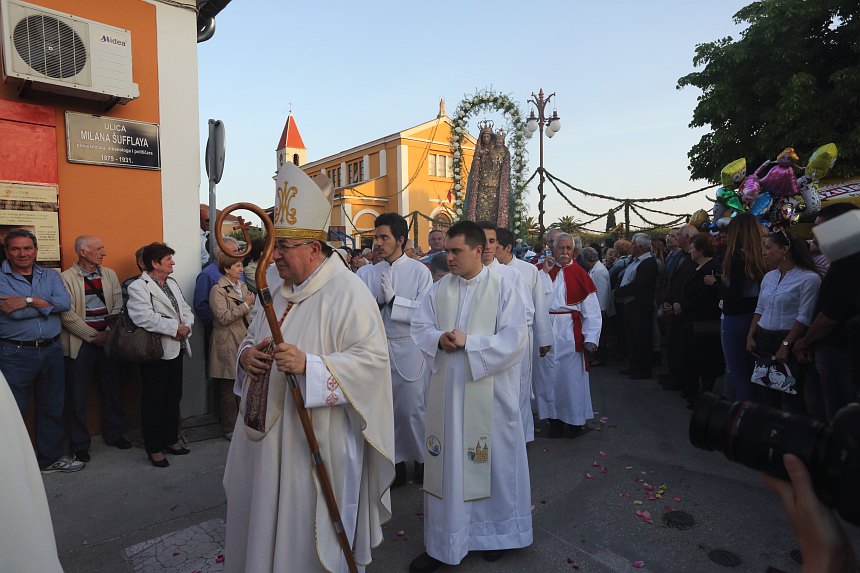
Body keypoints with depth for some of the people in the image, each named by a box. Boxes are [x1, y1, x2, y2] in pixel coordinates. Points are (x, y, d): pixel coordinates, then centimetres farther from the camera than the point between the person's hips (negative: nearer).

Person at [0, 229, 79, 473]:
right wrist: (48, 303, -10)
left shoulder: (50, 276, 8)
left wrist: (29, 301, -15)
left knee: (52, 408, 14)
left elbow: (65, 303, -7)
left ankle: (50, 457, 29)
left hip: (51, 351, 4)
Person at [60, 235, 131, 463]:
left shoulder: (109, 275, 8)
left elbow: (118, 307, 3)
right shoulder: (66, 278, -6)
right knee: (77, 396, 5)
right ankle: (79, 444, 19)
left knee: (113, 391, 12)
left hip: (108, 340, 4)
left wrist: (109, 333, -9)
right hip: (80, 344, -4)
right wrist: (93, 337, -13)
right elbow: (67, 315, -12)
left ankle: (114, 434, 28)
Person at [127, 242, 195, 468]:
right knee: (153, 401, 3)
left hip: (176, 348, 8)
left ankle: (171, 440, 31)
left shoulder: (172, 283, 14)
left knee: (173, 397, 16)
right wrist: (176, 327, -19)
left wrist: (186, 325, -9)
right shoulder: (138, 287, -12)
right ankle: (154, 449, 15)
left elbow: (185, 309, 13)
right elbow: (145, 318, -25)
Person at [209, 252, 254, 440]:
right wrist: (245, 305, -16)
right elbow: (223, 318, -17)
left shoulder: (243, 287, 14)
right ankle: (230, 429, 15)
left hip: (244, 342, 6)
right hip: (227, 346, -6)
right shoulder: (218, 290, -7)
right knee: (228, 389, 3)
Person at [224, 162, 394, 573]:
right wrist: (247, 354, -5)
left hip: (320, 439, -8)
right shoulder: (280, 293, 9)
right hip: (271, 430, 8)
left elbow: (372, 358, -24)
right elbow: (252, 338, 18)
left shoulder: (348, 292, -17)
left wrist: (308, 364, -33)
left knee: (309, 527, 8)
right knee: (267, 516, 22)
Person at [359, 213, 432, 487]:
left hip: (409, 349, -4)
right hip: (379, 348, 4)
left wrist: (394, 299, -16)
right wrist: (377, 301, -16)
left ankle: (423, 461, 25)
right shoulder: (371, 274, 7)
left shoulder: (419, 271, -4)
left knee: (413, 408, 3)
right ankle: (396, 461, 29)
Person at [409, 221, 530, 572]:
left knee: (492, 461, 11)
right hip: (446, 391, 3)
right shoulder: (438, 290, 5)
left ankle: (494, 532, 35)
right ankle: (444, 541, 27)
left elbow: (514, 339, -12)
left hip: (488, 393, -3)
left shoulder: (503, 290, -6)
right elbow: (420, 328, 5)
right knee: (446, 462, 10)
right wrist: (439, 340, -16)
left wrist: (468, 341, -20)